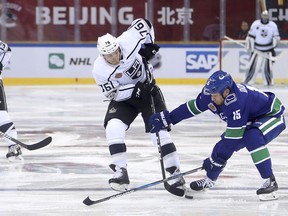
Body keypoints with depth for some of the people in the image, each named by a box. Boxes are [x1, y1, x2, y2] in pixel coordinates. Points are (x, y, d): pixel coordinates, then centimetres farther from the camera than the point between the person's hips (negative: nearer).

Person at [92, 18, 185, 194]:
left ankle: (176, 174, -6)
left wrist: (149, 45, -13)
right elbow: (112, 94, -19)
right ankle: (121, 173, -15)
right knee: (113, 127, -22)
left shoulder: (128, 41, -24)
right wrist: (133, 90, -32)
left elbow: (143, 24, -7)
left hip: (149, 91, 0)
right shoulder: (100, 70, -23)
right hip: (123, 98, 1)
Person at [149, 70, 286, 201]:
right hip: (249, 121, 8)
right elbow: (193, 107, 3)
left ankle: (270, 182, -29)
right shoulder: (211, 93, -17)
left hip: (272, 116, -8)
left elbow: (233, 136, -35)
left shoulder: (236, 101, -40)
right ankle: (209, 180, 31)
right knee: (222, 147, 4)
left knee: (253, 139, -37)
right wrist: (167, 118, 4)